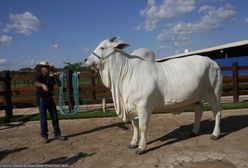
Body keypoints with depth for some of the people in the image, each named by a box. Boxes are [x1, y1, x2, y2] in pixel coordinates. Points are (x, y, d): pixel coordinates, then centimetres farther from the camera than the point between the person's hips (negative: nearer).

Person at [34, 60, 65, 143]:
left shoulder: (51, 77, 5)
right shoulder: (38, 77, -9)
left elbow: (59, 84, -5)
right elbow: (36, 83, -32)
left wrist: (55, 77, -23)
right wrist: (43, 85, -54)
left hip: (50, 99, 5)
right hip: (41, 100, -4)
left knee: (55, 118, 4)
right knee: (43, 119, -2)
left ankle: (57, 135, 13)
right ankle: (44, 136, 11)